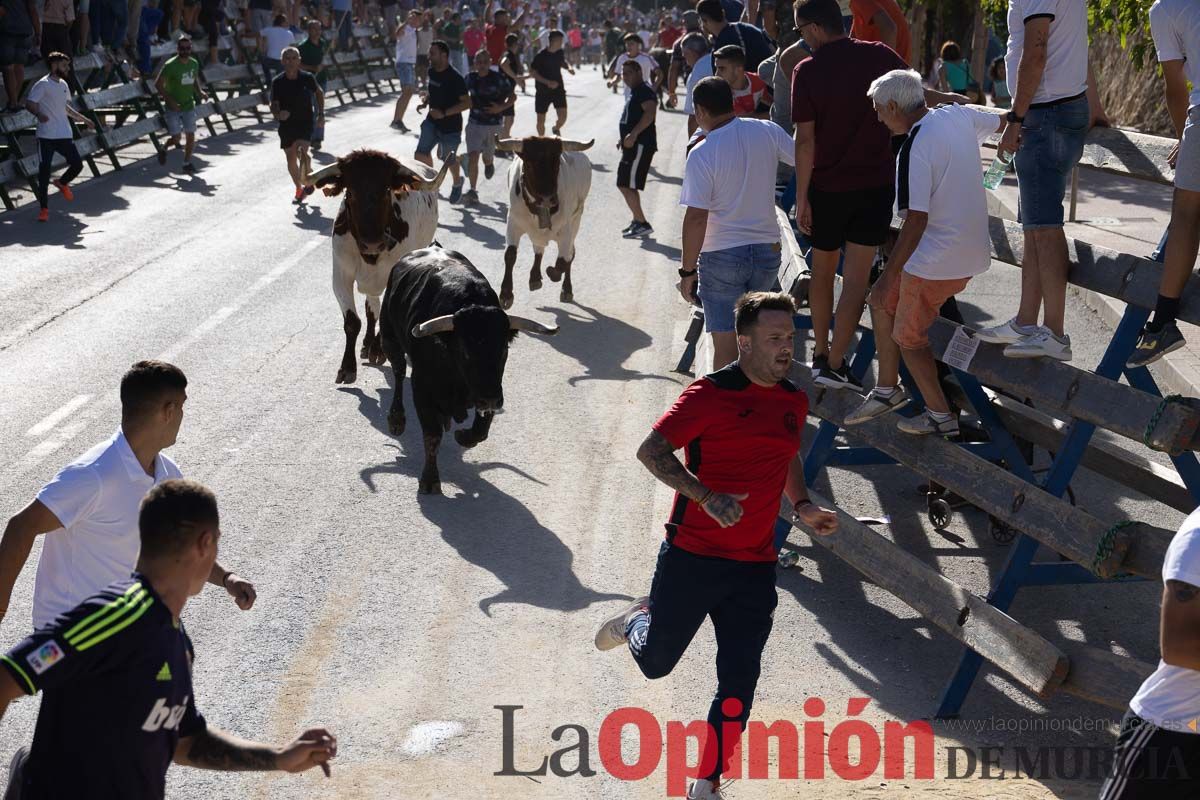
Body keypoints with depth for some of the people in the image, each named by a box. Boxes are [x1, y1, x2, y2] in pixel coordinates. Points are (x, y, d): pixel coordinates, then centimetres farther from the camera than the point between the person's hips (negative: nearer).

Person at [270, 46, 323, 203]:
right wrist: (278, 114, -28)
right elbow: (273, 105, -5)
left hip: (305, 123, -2)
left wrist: (321, 114, 7)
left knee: (301, 150, -26)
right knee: (291, 161, 10)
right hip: (286, 125, 2)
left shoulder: (307, 78, -7)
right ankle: (299, 188, 31)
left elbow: (319, 93, 12)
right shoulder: (277, 82, -7)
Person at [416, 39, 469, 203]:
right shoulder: (432, 71, 0)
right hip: (432, 121, 6)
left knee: (448, 158, 10)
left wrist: (444, 113, -27)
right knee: (421, 153, -7)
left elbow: (467, 103, -21)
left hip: (450, 126, -6)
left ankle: (457, 182, 40)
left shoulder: (454, 77, -22)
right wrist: (425, 101, -1)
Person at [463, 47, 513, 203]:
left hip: (494, 124, -1)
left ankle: (490, 163, 51)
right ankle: (472, 191, -8)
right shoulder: (470, 78, 0)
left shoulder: (499, 78, -9)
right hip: (474, 123, 1)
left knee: (487, 158, 11)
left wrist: (501, 108, -15)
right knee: (472, 156, -12)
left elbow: (513, 97, -1)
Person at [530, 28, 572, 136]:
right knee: (541, 119, 5)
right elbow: (532, 72, -14)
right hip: (543, 91, -3)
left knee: (563, 117, -10)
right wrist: (547, 82, -23)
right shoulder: (541, 55, -16)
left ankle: (557, 128, 24)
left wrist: (568, 68, -2)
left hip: (558, 89, 3)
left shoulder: (560, 52, 0)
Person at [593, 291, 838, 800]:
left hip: (755, 567, 5)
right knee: (656, 663, 10)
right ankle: (638, 620, 45)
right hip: (692, 556, -4)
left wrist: (802, 506, 10)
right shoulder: (711, 394, -13)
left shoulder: (795, 402, 8)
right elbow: (651, 450, -15)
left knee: (739, 682, 1)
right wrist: (707, 497, -24)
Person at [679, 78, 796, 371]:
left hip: (722, 258, -5)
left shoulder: (701, 154, -15)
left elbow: (696, 218, -17)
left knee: (726, 344, 1)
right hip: (767, 250, 5)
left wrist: (687, 271, -10)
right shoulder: (768, 132, -4)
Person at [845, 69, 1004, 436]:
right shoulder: (959, 115, 1)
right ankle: (887, 390, 29)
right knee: (882, 300, 21)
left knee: (908, 336, 9)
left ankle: (940, 416, 21)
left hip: (937, 260, -9)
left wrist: (889, 274, -21)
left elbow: (916, 221, -26)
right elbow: (1005, 122, 20)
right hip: (969, 250, 9)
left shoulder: (915, 147, -23)